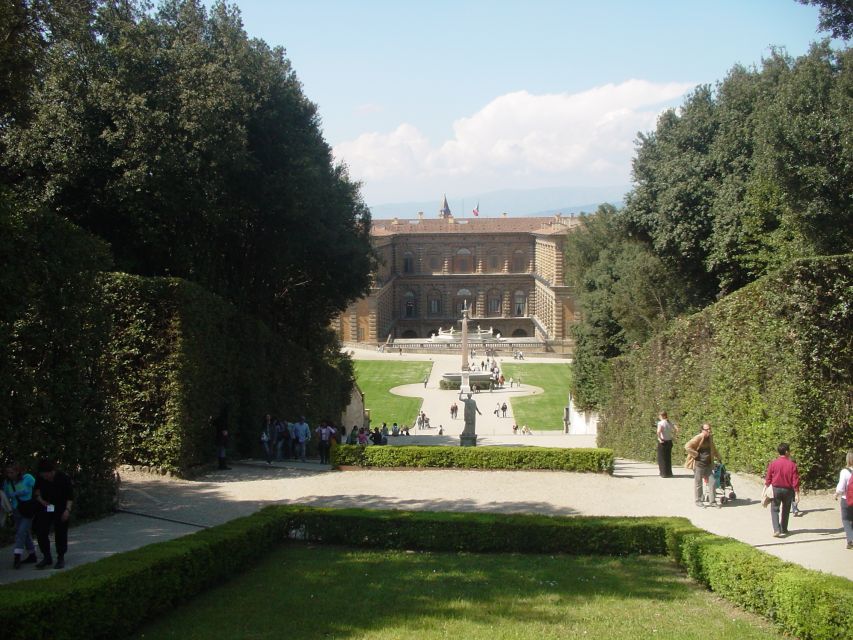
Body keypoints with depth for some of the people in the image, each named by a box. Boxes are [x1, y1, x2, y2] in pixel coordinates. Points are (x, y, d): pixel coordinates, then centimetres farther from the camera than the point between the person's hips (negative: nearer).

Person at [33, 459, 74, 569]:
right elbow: (37, 489, 13)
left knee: (60, 533, -1)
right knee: (41, 532, -3)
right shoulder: (40, 478, -7)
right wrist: (40, 499, -5)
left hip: (61, 509, -4)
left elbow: (70, 496, -14)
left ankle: (61, 558, 11)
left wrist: (67, 510, -24)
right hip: (46, 508, 4)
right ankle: (47, 557, 10)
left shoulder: (64, 479, -19)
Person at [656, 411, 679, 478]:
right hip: (669, 442, 6)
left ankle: (664, 473, 5)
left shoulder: (660, 423, -13)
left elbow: (659, 431, -29)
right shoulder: (670, 423, 5)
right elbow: (676, 429, 4)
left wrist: (659, 438, -18)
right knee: (668, 457, 16)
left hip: (663, 442, -6)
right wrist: (672, 436, 9)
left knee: (662, 458, 5)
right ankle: (669, 473, 20)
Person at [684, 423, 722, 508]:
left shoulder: (710, 438, 10)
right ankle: (698, 501, 14)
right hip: (698, 464, -7)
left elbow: (713, 449, 29)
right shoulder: (698, 438, -14)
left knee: (712, 482, 4)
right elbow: (687, 447, -22)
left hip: (708, 464, 7)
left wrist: (719, 458, 32)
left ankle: (713, 501, 12)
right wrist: (696, 455, -17)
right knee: (698, 483, 2)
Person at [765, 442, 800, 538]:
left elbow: (768, 479, -2)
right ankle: (783, 530, 27)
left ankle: (776, 530, -11)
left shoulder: (773, 464, -8)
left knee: (774, 510, 5)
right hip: (788, 490, 0)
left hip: (776, 489, 0)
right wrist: (797, 494, -3)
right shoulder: (792, 464, -10)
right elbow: (795, 481, -9)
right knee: (786, 510, 17)